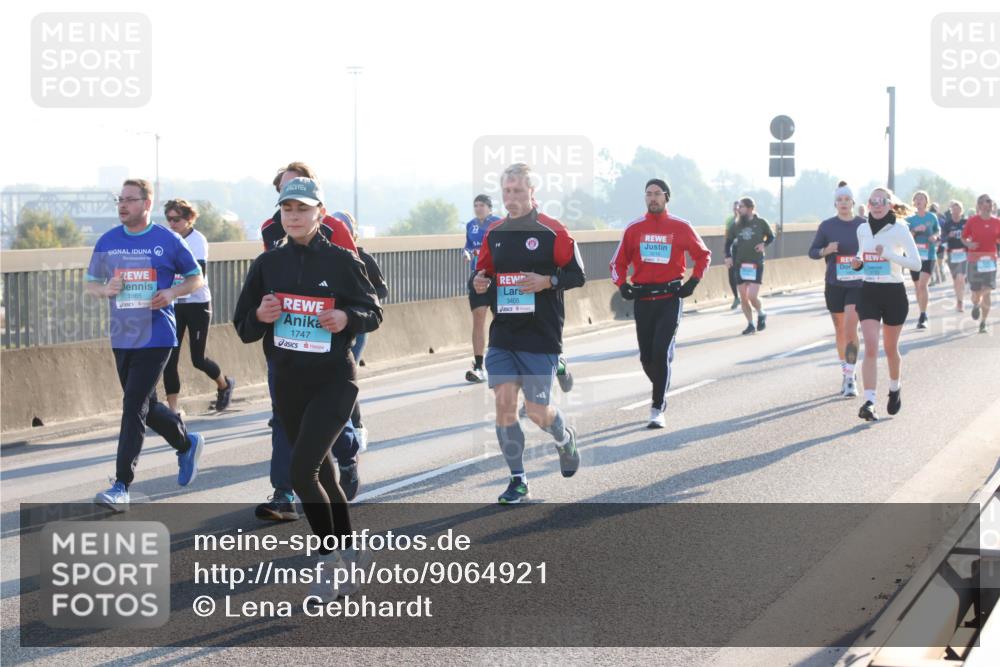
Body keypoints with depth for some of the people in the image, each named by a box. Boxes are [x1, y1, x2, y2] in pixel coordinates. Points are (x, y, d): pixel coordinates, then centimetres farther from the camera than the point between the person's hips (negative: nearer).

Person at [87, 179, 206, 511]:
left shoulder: (168, 241, -4)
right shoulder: (107, 242, 6)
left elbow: (196, 278, 6)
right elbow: (90, 282, 14)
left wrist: (172, 293, -13)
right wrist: (105, 289, -9)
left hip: (156, 337, -5)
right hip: (122, 337, 5)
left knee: (134, 408, -12)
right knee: (145, 406, 15)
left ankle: (121, 487, -12)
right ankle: (187, 443, 42)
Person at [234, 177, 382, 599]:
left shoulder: (341, 261, -5)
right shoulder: (267, 264, 5)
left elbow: (374, 314, 2)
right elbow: (244, 329, 8)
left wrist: (347, 318, -18)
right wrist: (260, 317, -13)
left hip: (334, 379, -5)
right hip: (287, 382, 5)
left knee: (302, 470, -18)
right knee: (321, 473, 15)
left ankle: (329, 558, -6)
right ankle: (347, 553, 30)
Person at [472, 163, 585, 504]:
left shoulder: (552, 231, -6)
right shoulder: (494, 233, 9)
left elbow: (577, 275, -5)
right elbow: (483, 272, 18)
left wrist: (548, 281, -21)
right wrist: (479, 283, -4)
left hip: (541, 336, -4)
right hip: (502, 334, 4)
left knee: (537, 411, -2)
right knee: (504, 403, -5)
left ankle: (565, 439, 34)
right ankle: (518, 481, 5)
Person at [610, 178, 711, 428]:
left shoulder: (681, 227, -1)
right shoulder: (634, 228, 5)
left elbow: (703, 255, 11)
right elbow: (618, 262, 13)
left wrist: (693, 282, 0)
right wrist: (622, 285, -4)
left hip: (670, 297, -3)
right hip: (642, 299, 3)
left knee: (662, 353, -14)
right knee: (646, 357, 6)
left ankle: (658, 409, -10)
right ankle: (661, 391, 34)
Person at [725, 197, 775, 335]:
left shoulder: (761, 223, -3)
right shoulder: (736, 225, 3)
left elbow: (771, 237, 11)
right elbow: (728, 241, 13)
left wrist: (764, 244, -9)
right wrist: (728, 256, -1)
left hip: (756, 265, -3)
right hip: (740, 265, 3)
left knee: (752, 296, -12)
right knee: (743, 298, 4)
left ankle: (761, 314, 18)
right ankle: (750, 324, 18)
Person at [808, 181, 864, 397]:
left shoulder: (864, 225, -1)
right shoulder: (827, 226, 0)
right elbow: (812, 252, 5)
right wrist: (826, 250, -15)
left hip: (857, 284, -2)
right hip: (834, 285, 2)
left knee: (850, 329, -14)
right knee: (840, 331, 12)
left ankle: (851, 378, -12)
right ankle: (845, 373, 27)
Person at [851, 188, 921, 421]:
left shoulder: (899, 230, -9)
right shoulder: (862, 229, 4)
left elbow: (916, 263, -14)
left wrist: (888, 254, -25)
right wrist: (858, 262, 0)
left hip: (894, 293, -2)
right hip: (868, 292, 2)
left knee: (890, 349, 12)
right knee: (870, 348, -12)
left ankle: (895, 388, 40)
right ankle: (869, 402, -18)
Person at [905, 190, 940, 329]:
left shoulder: (932, 217, 2)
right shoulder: (910, 218, 4)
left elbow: (938, 231, 15)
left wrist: (935, 236, -7)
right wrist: (915, 230, -17)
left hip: (928, 255, -3)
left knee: (923, 284, -17)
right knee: (918, 286, 11)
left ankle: (922, 317, -15)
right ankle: (923, 314, 27)